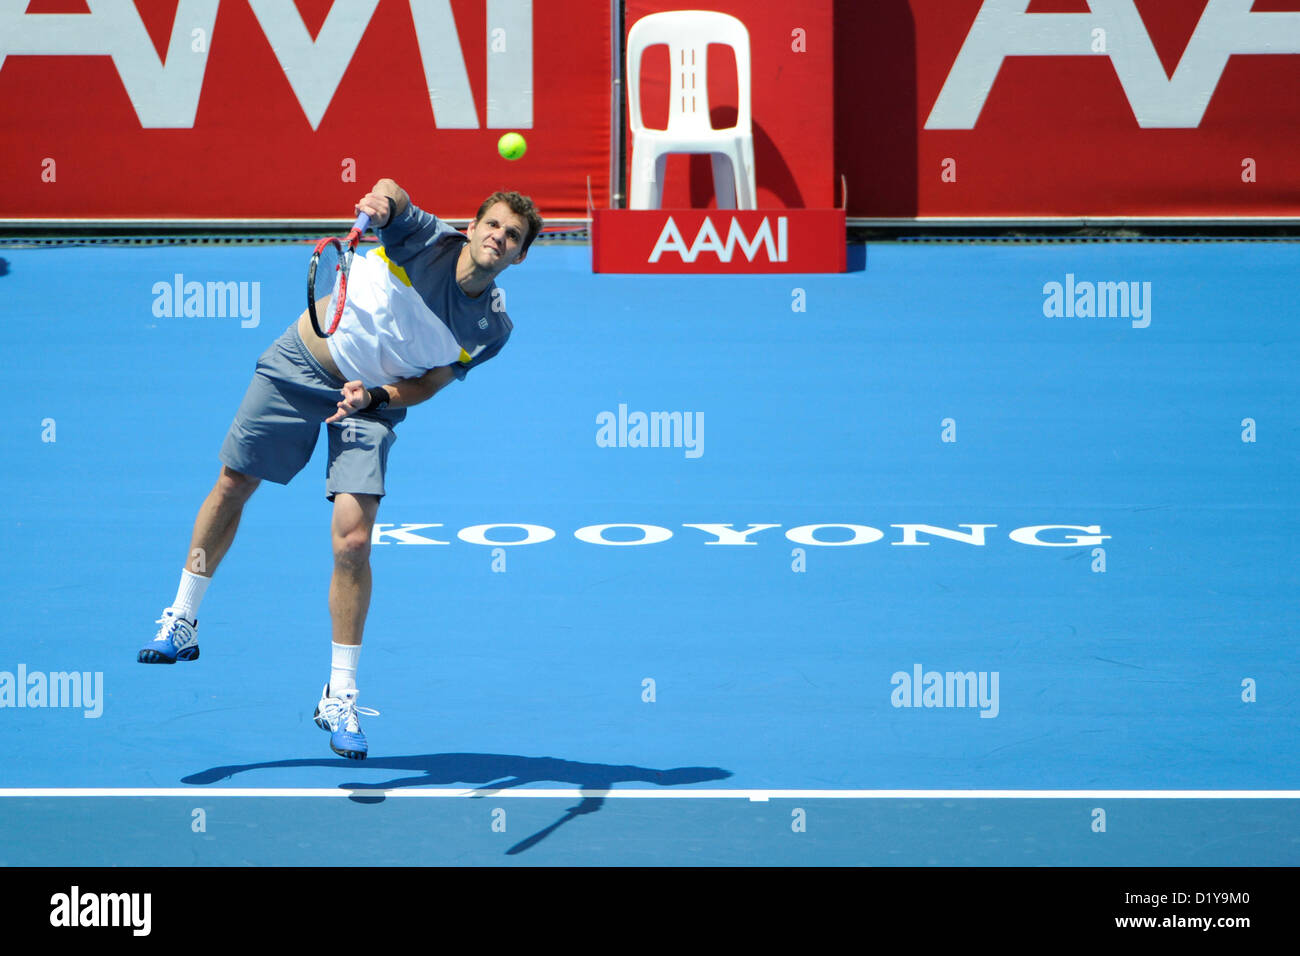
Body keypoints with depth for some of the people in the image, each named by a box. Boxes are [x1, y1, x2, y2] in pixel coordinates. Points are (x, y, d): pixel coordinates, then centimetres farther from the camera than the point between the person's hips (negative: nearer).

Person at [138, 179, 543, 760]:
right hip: (300, 365, 0)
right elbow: (393, 197, -37)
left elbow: (429, 385, -7)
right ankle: (182, 622, 34)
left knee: (352, 540, -15)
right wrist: (385, 200, -59)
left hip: (374, 402, 0)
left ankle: (340, 697, -2)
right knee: (233, 485, 11)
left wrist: (374, 397, -23)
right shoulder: (429, 241, -19)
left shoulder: (492, 328, -13)